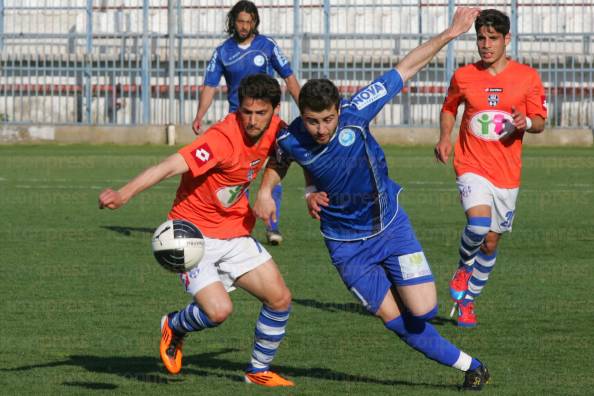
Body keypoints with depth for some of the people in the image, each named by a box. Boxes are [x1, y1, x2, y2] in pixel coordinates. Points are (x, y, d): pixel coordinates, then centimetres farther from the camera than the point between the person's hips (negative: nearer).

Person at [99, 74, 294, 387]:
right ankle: (174, 327, 13)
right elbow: (169, 167, -40)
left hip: (235, 234, 7)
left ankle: (259, 371, 22)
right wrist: (124, 194, -53)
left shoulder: (275, 130, -5)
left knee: (280, 299, 0)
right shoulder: (222, 138, -28)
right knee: (219, 310, -22)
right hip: (195, 233, -7)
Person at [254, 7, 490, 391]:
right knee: (395, 320, -2)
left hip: (389, 222, -1)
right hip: (346, 241, 1)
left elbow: (405, 69, -14)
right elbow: (278, 160, 10)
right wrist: (265, 191, -4)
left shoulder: (355, 112, -23)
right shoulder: (291, 140, -18)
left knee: (424, 311, -9)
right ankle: (466, 364, 16)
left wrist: (447, 35, -16)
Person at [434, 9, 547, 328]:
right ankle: (464, 267, 5)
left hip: (507, 172, 2)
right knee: (478, 223, -26)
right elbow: (449, 108, 19)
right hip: (471, 166, -2)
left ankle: (466, 302, 26)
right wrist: (445, 138, 1)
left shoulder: (527, 77, -1)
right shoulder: (463, 76, 1)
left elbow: (540, 122, 4)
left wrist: (527, 122, -19)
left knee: (491, 242, 8)